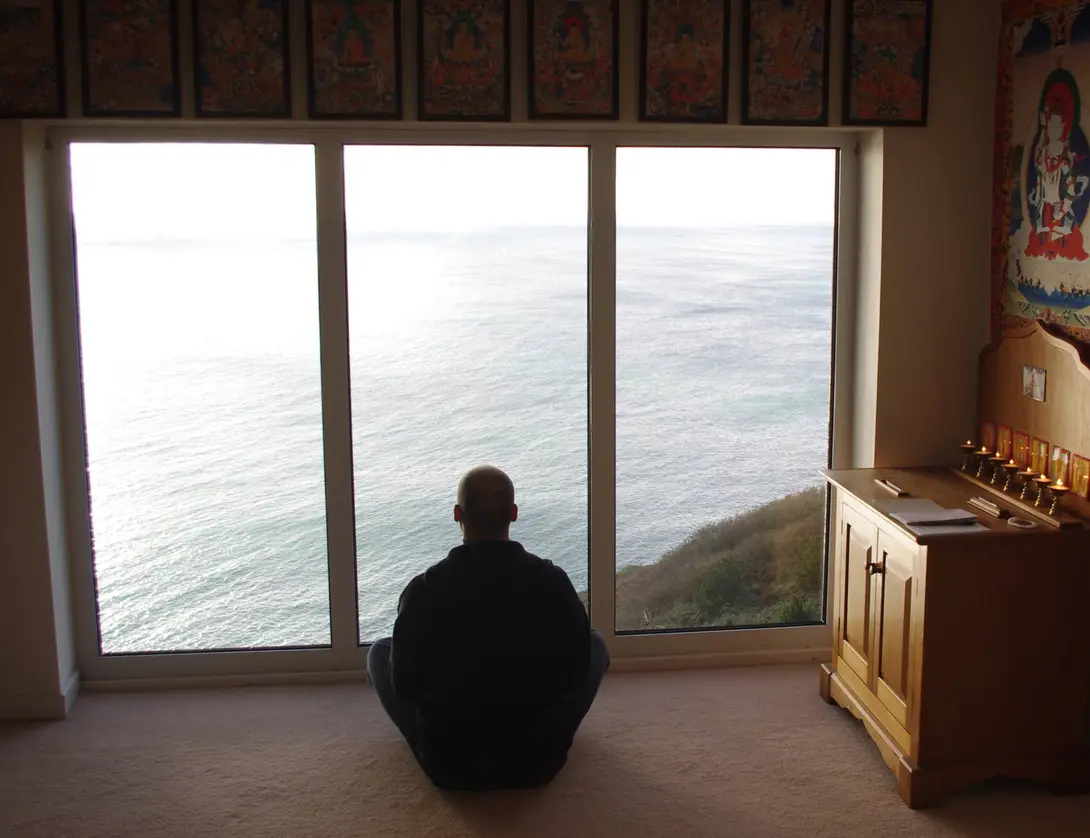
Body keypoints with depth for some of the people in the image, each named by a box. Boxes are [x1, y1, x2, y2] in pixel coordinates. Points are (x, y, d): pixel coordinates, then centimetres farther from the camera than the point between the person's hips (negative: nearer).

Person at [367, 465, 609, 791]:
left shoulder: (424, 589, -15)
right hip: (538, 762, 1)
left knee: (380, 650, 21)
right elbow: (578, 675, -2)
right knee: (596, 643, 21)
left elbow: (404, 685, -3)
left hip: (448, 766, 0)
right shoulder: (553, 581, -13)